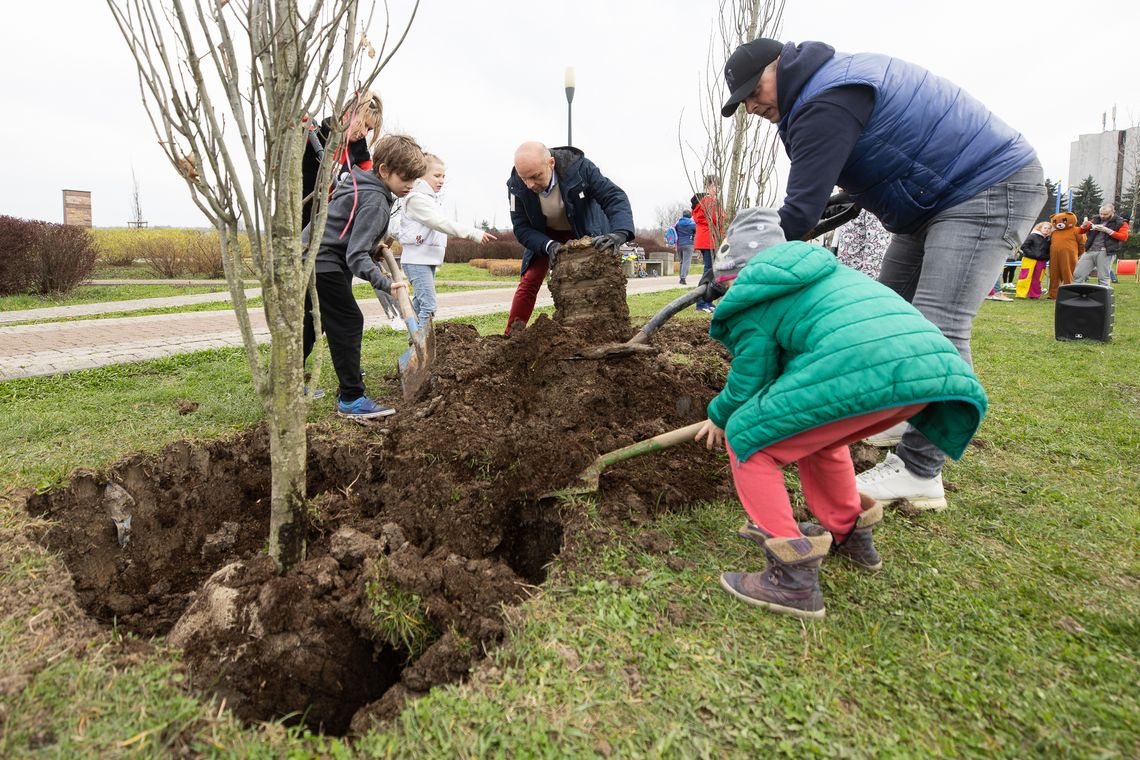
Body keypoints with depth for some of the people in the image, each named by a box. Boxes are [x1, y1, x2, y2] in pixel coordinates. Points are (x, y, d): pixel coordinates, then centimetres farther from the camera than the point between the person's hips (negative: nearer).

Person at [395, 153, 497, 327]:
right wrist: (473, 234, -25)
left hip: (428, 259, 10)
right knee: (428, 306, -15)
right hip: (417, 260, -10)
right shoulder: (417, 198, -14)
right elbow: (441, 223, -22)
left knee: (419, 304, 14)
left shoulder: (430, 198, 17)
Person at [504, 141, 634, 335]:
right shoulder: (516, 185, -27)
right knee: (529, 282, -8)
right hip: (545, 237, 1)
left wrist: (619, 232, -54)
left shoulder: (579, 167, -34)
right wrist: (548, 245, -40)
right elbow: (521, 228, -20)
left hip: (584, 232, -1)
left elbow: (615, 197, -34)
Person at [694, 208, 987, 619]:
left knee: (747, 438, 6)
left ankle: (793, 578, 3)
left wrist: (719, 417, 34)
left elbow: (748, 382, 13)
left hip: (858, 366, -9)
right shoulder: (821, 268, 36)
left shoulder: (753, 300, 12)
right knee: (816, 434, 32)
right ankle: (848, 532, 41)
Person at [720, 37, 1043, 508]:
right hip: (939, 197, 11)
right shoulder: (833, 75, 10)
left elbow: (800, 212, -27)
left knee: (937, 329, -20)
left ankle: (920, 473, -16)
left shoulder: (827, 103, -24)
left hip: (992, 189, -11)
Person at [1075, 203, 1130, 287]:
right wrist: (1084, 225, -2)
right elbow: (1081, 231, 22)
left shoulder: (1121, 222, 5)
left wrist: (1107, 230, -14)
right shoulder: (1096, 220, 16)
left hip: (1105, 252, -4)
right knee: (1077, 274, -1)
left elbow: (1124, 236, -6)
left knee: (1103, 278, -4)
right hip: (1090, 251, 4)